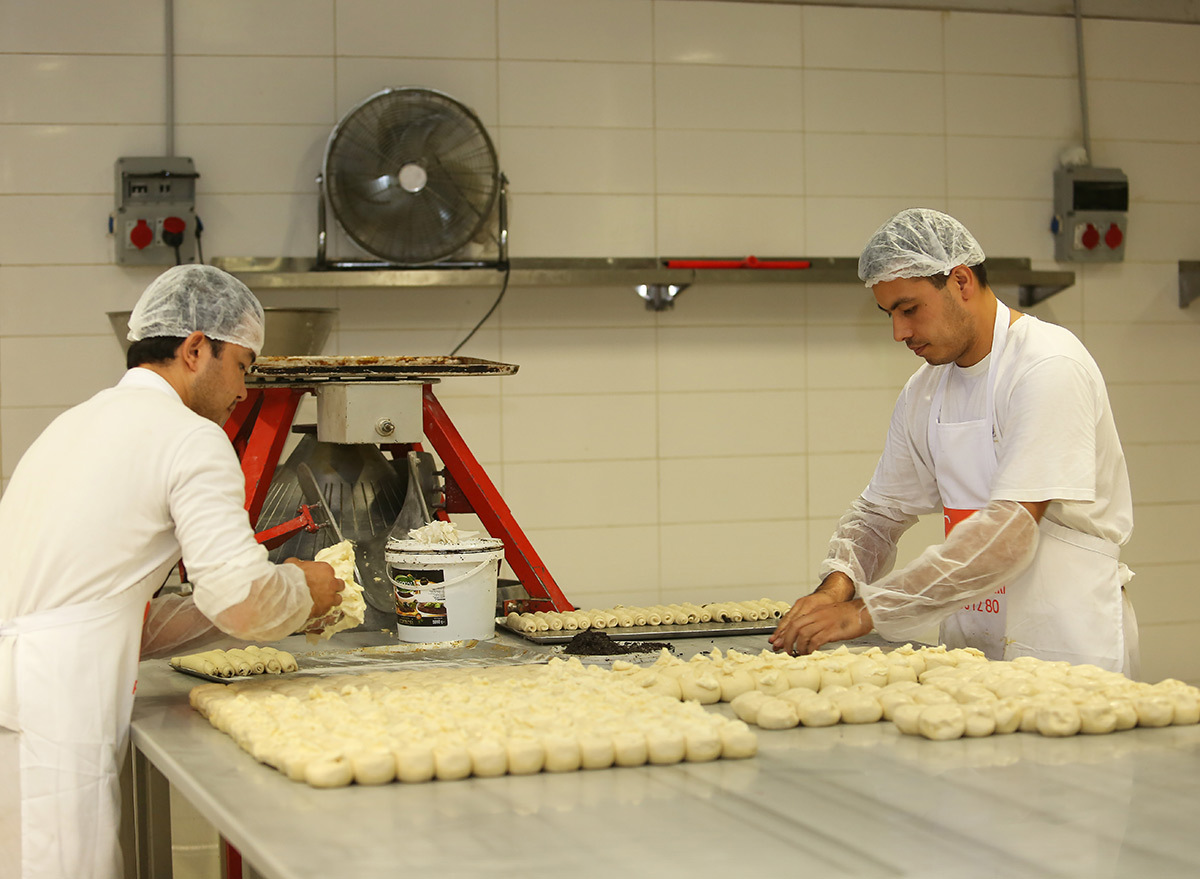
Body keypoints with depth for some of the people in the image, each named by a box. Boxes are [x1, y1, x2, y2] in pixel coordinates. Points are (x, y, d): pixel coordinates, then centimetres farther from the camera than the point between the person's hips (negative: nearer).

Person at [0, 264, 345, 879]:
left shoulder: (78, 424, 24)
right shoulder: (191, 437, -3)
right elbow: (243, 599, -12)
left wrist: (279, 603, 22)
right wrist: (301, 590, 11)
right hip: (52, 710, -9)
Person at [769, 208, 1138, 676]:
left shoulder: (1048, 367, -15)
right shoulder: (924, 391, 9)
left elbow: (1009, 531, -23)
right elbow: (881, 509, 17)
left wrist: (867, 612, -24)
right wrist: (839, 581, -6)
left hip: (1067, 646, -6)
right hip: (971, 646, 6)